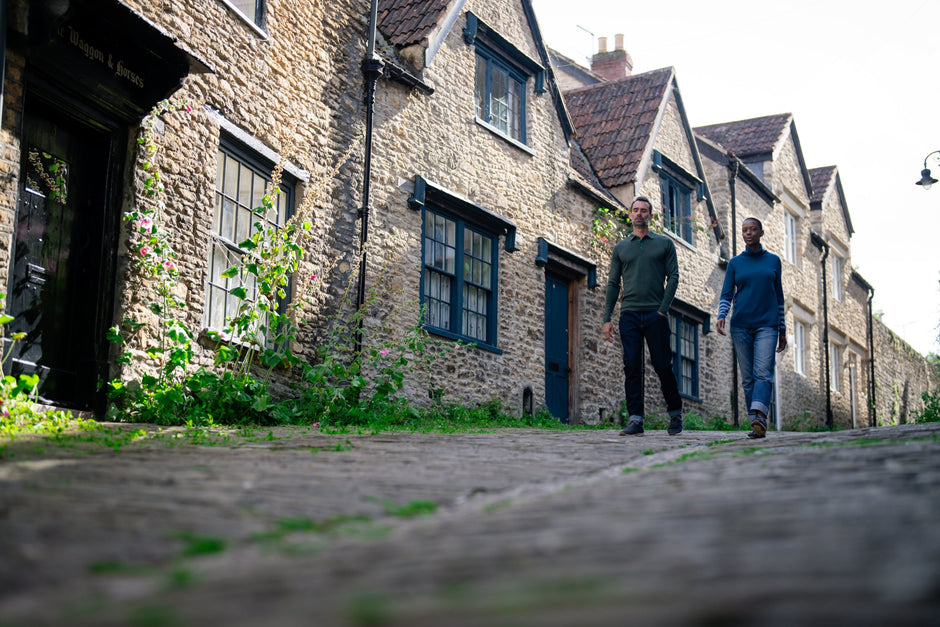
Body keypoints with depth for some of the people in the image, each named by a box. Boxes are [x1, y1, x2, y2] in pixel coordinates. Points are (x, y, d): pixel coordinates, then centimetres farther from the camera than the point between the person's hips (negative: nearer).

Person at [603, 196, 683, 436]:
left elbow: (673, 277, 2)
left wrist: (663, 309, -9)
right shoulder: (621, 247, 15)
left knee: (663, 366, 0)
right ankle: (635, 419, -1)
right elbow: (613, 284, 13)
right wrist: (607, 318, 4)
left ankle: (675, 413, 17)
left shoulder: (664, 243, 9)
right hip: (629, 315, 2)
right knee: (632, 367, -3)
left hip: (655, 315, -2)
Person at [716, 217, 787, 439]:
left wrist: (782, 331, 13)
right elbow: (726, 295, 6)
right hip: (741, 326, 1)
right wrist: (721, 316, -14)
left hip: (767, 325, -1)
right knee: (748, 377, 0)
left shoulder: (773, 260, 11)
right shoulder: (735, 263, 10)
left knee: (763, 372, -18)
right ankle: (756, 424, 3)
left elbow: (778, 297, 14)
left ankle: (759, 418, -32)